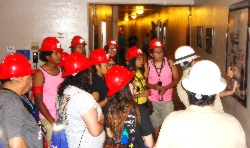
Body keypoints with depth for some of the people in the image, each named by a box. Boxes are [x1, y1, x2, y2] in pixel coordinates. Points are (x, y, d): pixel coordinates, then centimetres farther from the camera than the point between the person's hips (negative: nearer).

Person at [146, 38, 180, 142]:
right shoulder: (147, 64, -3)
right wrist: (153, 86, -19)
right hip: (152, 100, 1)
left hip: (167, 100, 0)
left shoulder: (170, 62, -3)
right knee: (155, 125, 13)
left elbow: (177, 79, -2)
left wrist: (166, 87, -17)